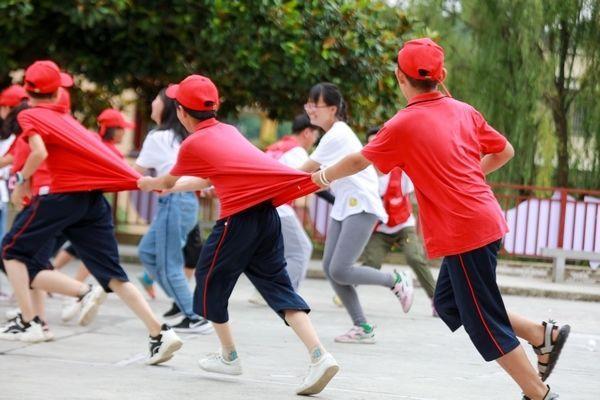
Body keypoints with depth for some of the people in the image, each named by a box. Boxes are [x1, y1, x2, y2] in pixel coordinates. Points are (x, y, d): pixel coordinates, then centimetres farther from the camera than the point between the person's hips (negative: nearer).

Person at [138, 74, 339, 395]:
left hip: (239, 216, -6)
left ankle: (229, 356, 26)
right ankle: (320, 355, -11)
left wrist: (151, 184, 46)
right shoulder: (229, 131, 21)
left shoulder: (192, 144, 2)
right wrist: (168, 186, 49)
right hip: (267, 212, 6)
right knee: (277, 285, 6)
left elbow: (169, 180, 24)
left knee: (210, 278, 15)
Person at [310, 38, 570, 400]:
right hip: (487, 221, 7)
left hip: (465, 231, -7)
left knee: (485, 323, 2)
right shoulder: (464, 111, 7)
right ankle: (544, 334, 18)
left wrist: (325, 177, 22)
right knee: (449, 304, 20)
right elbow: (505, 152, 16)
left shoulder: (404, 125, -9)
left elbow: (359, 161, 4)